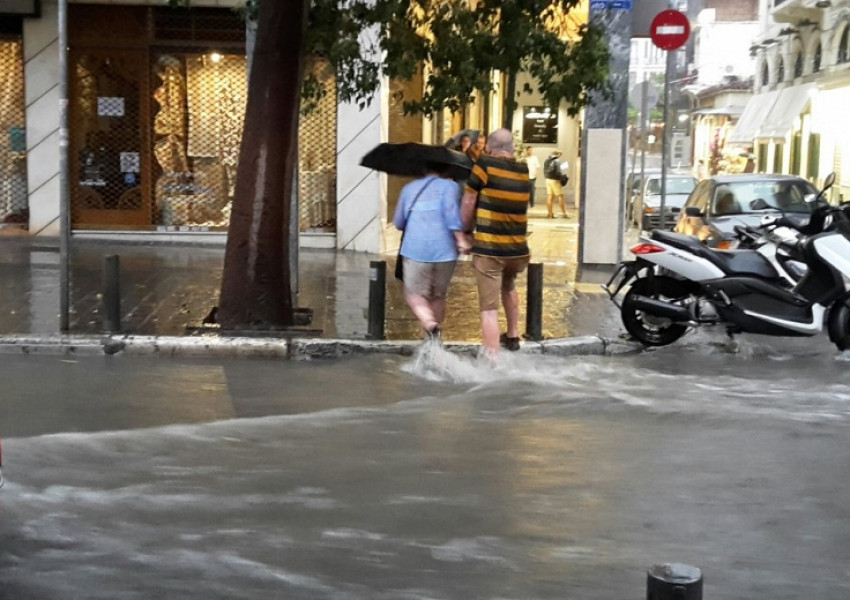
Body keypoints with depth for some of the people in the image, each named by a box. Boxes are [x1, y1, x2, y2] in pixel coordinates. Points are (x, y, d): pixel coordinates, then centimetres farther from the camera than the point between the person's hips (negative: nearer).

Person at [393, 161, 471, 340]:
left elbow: (398, 223, 20)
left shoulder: (409, 188, 15)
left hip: (415, 250, 0)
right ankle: (434, 337, 17)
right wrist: (461, 239, -17)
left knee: (415, 294, 4)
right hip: (444, 251, 0)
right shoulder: (448, 186, 5)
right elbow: (451, 211, -14)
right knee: (438, 296, 16)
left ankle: (429, 323, -23)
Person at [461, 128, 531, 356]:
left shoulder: (484, 165, -7)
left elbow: (467, 205, -4)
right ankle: (512, 336, 40)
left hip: (488, 249, -5)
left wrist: (467, 232, 12)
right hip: (518, 250, 5)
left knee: (489, 309, -2)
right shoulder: (524, 171, 6)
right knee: (509, 285, 34)